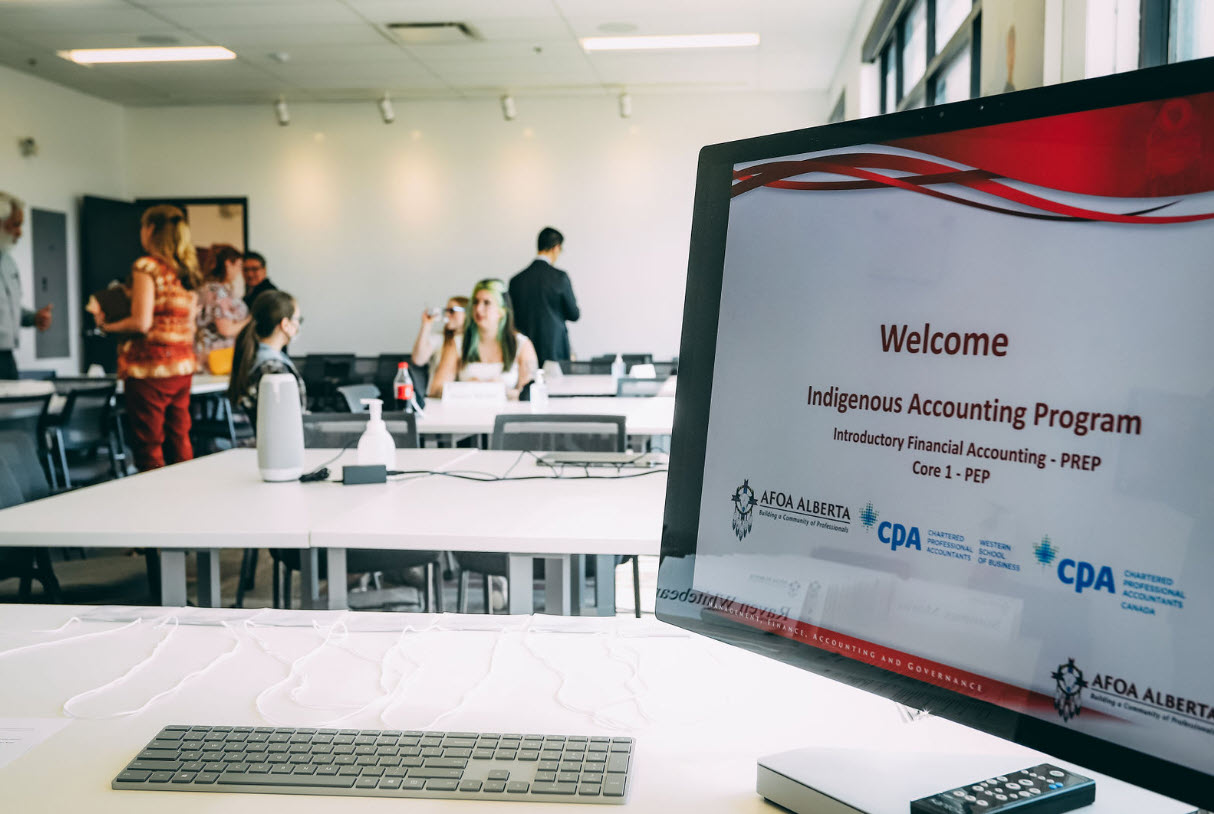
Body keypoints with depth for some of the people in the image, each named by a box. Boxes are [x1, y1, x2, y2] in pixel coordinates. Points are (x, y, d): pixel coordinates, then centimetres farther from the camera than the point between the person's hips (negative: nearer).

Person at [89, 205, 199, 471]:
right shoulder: (188, 270, 10)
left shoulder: (147, 267, -11)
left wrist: (106, 325, -3)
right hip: (183, 365, 7)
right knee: (179, 442, 12)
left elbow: (141, 322, -16)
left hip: (150, 365, -7)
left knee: (149, 448, 1)